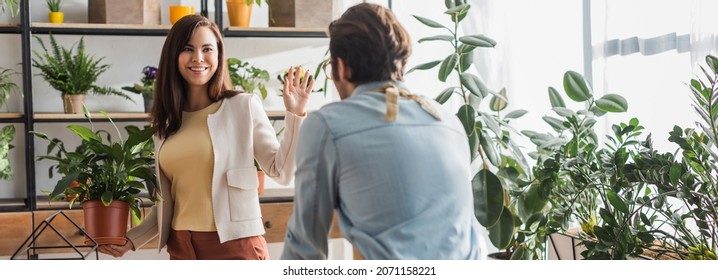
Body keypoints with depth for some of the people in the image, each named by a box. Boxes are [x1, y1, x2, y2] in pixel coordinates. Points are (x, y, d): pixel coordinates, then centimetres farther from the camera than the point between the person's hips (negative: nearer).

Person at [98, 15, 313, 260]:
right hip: (181, 247, 5)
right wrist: (132, 239, 11)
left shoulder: (244, 106, -3)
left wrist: (295, 115, -12)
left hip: (235, 245, -4)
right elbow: (169, 199, 16)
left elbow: (281, 172, -5)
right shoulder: (165, 122, 10)